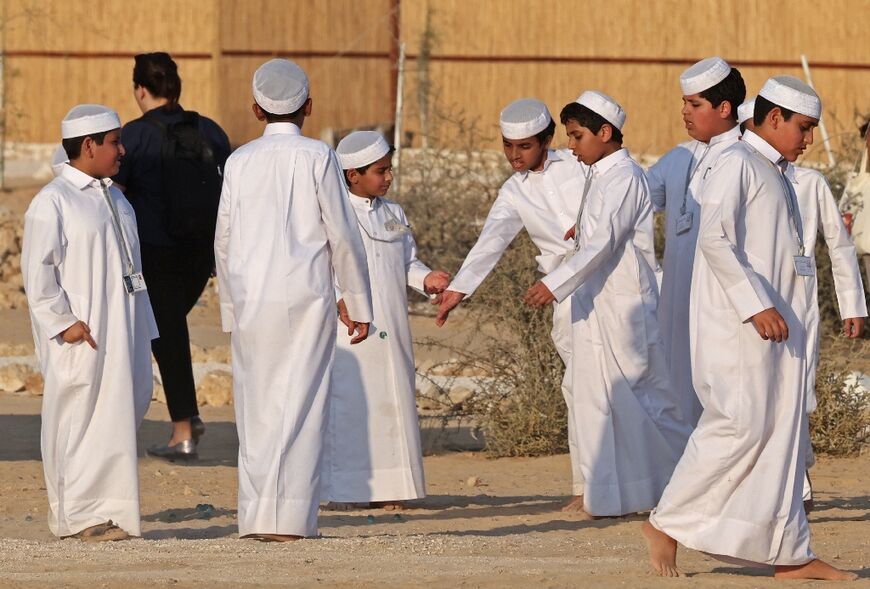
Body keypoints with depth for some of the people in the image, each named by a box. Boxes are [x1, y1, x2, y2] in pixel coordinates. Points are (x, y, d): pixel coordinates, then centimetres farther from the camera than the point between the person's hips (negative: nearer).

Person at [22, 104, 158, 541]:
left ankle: (107, 507, 15)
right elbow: (37, 269, -13)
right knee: (80, 420, -6)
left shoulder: (114, 199, 17)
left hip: (121, 333, 8)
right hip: (80, 337, -8)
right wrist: (63, 322, -18)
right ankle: (80, 515, -2)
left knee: (125, 410, 6)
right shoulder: (52, 202, -9)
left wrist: (142, 332, 19)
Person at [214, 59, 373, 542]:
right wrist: (358, 303, 5)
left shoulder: (240, 161, 6)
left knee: (257, 405, 9)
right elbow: (343, 235, -3)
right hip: (305, 297, -3)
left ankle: (255, 514, 6)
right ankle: (287, 517, -9)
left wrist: (231, 307, 18)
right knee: (300, 404, -3)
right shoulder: (317, 157, -3)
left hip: (250, 300, 3)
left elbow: (223, 240, 9)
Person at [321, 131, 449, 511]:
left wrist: (426, 279, 0)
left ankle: (387, 489, 9)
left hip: (391, 331, 6)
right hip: (350, 330, -6)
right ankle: (344, 490, -4)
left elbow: (407, 263, 20)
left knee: (392, 405, 5)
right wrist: (338, 299, -22)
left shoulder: (394, 216, 15)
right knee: (348, 407, -7)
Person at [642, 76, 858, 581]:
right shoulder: (739, 165, -10)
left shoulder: (776, 174, 20)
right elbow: (715, 237, -21)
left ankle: (790, 554, 5)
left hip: (777, 326, 10)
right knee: (743, 426, -12)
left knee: (783, 433, 6)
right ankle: (667, 523, -2)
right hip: (738, 327, -10)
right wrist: (755, 305, -25)